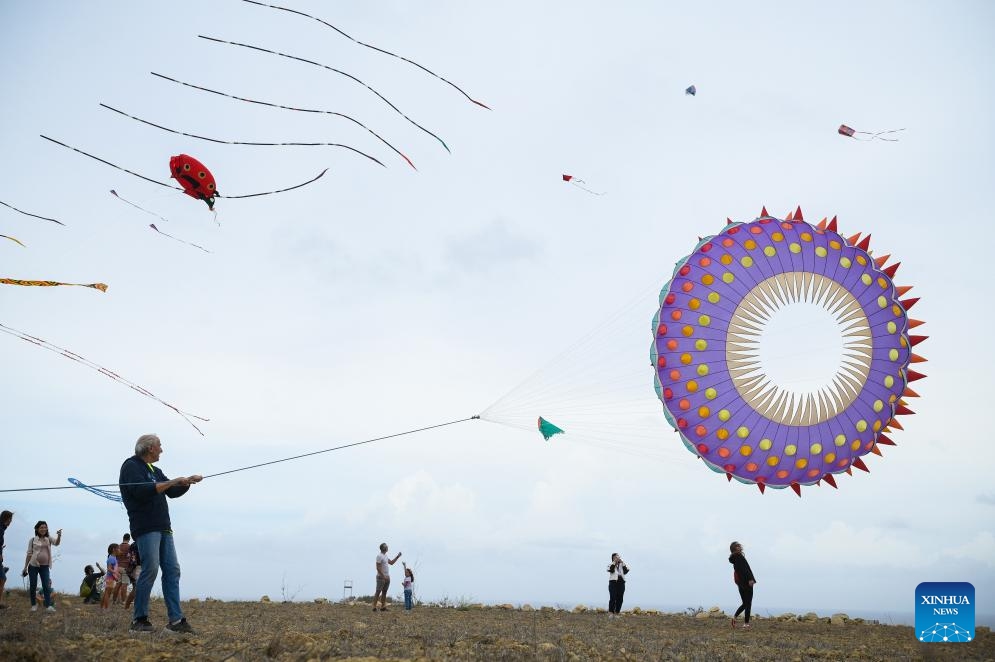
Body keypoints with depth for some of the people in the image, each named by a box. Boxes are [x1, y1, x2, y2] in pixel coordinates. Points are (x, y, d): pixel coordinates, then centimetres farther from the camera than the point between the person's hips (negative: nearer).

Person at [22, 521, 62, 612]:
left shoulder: (48, 539, 5)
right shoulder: (33, 540, 0)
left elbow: (57, 543, -14)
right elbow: (29, 554, 3)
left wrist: (59, 536, -35)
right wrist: (25, 567, 2)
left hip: (45, 566, 1)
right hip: (33, 566, -1)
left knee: (46, 586, -6)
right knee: (33, 586, 5)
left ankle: (48, 606, -9)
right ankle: (34, 605, 19)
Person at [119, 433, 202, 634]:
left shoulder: (155, 471, 24)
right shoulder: (131, 466, -2)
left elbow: (172, 493, 28)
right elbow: (141, 491, -18)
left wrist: (188, 482, 13)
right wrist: (171, 482, -16)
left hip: (163, 528, 9)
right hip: (145, 528, -8)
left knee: (172, 570, 0)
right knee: (150, 568, -14)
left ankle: (176, 619, -4)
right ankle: (139, 619, -7)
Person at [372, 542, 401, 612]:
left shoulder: (385, 556, 15)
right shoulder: (379, 556, -14)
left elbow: (391, 563, 25)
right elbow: (378, 568, -18)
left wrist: (397, 557, 16)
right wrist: (383, 576, -22)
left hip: (387, 577, 9)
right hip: (381, 577, -9)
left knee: (384, 592, 8)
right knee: (378, 592, -8)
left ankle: (383, 607, 11)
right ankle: (374, 607, -7)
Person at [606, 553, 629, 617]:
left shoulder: (622, 565, 18)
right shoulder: (611, 564, 7)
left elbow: (626, 571, 2)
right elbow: (611, 570, -14)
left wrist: (623, 563, -1)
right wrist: (614, 562, -9)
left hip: (621, 583, 4)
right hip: (613, 582, -4)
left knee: (619, 599, 0)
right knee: (613, 598, -11)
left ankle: (616, 613, 4)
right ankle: (610, 613, -10)